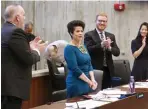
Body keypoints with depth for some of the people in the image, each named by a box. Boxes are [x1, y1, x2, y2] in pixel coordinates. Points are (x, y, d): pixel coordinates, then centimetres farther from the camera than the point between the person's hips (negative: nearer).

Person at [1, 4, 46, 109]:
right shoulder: (16, 32, -16)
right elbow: (28, 59, -18)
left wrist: (30, 47, 17)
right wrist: (37, 51, 1)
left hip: (5, 84, 10)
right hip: (11, 86, -10)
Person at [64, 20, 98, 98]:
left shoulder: (83, 47, 11)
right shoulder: (69, 48, -11)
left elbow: (89, 65, 10)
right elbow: (75, 69, -18)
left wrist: (93, 79, -6)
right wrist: (90, 81, -15)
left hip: (87, 84, 7)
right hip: (76, 85, -7)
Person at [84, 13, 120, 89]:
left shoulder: (111, 36, 13)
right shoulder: (89, 35, -2)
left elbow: (117, 52, 6)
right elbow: (88, 50, -15)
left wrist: (109, 47, -15)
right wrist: (101, 44, -26)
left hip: (108, 70, 5)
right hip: (95, 69, -5)